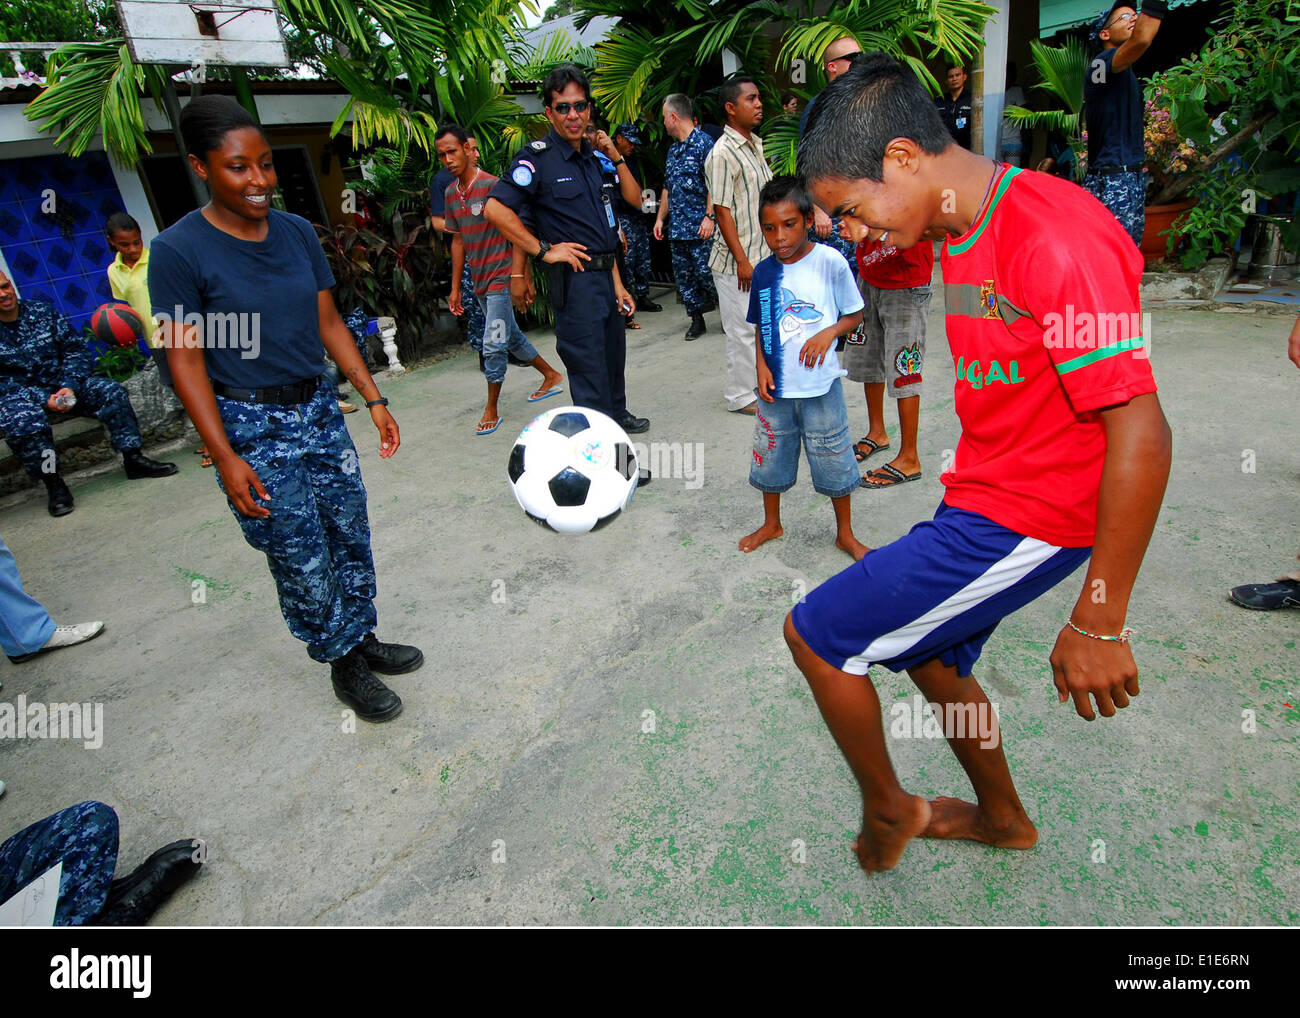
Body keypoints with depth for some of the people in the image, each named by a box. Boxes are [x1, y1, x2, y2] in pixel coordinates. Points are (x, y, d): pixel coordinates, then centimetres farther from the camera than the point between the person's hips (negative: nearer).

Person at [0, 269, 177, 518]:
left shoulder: (41, 310, 5)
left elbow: (76, 350, 3)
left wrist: (69, 386, -13)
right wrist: (43, 399, -22)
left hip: (62, 383, 4)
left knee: (111, 391, -18)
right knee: (23, 421, -35)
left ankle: (133, 459, -17)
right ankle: (54, 484, -24)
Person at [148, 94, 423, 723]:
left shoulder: (297, 233, 5)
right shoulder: (179, 250, -10)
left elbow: (329, 324, 9)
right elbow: (186, 360, -11)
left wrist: (374, 399, 4)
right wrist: (225, 457, -16)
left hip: (318, 410, 5)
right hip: (252, 428, -5)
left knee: (351, 536, 12)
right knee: (303, 560, 3)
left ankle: (362, 639, 33)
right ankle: (342, 665, 23)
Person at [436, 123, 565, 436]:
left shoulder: (492, 185, -13)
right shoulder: (451, 193, 9)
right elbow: (458, 240, 15)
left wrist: (518, 275, -22)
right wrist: (455, 288, 15)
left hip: (500, 277, -8)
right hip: (480, 281, 8)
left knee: (493, 345, -8)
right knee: (511, 337, 17)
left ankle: (492, 409, 6)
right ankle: (551, 376, 36)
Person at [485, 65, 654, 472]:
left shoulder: (591, 158, 14)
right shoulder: (538, 156, -11)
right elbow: (496, 209, -20)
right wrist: (544, 250, -18)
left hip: (604, 276, 9)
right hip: (575, 280, -9)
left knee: (613, 354, 24)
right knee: (589, 369, -6)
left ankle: (617, 415, 47)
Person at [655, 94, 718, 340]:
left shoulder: (703, 142, -7)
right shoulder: (673, 150, 18)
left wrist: (709, 216, -20)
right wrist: (660, 218, 19)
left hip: (700, 227, -8)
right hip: (676, 227, 8)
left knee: (706, 272, -8)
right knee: (683, 274, 8)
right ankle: (697, 320, 17)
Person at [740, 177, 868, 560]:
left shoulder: (830, 262, -10)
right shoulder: (763, 271, 1)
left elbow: (855, 315, -1)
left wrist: (829, 333, -20)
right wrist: (761, 366, -3)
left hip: (820, 385, -3)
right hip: (776, 386, 3)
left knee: (833, 460, 8)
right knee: (771, 456, 15)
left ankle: (845, 534, 28)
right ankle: (771, 524, 38)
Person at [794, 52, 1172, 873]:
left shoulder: (1056, 238, -23)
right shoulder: (966, 232, 7)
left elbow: (1141, 434, -25)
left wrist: (1099, 622, -21)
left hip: (1023, 524, -9)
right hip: (982, 498, 9)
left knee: (816, 635, -4)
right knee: (931, 657, 24)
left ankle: (887, 808, 24)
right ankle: (1004, 819, 49)